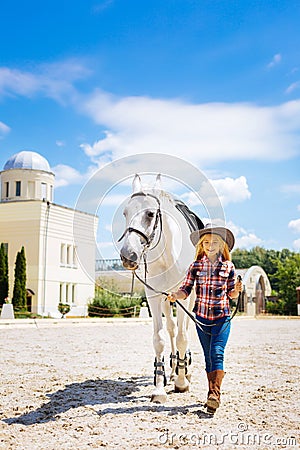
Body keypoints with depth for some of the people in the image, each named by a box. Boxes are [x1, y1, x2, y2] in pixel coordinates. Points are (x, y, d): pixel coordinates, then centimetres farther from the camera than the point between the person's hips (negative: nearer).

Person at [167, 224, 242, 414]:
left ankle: (215, 393, -18)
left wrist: (236, 290, -14)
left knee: (217, 353, -15)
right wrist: (175, 295, -20)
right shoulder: (195, 266, 3)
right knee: (208, 356, 9)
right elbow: (186, 289, 0)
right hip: (202, 317, 2)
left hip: (222, 317, -2)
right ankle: (212, 393, 18)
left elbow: (231, 294, 7)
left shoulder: (228, 266, 2)